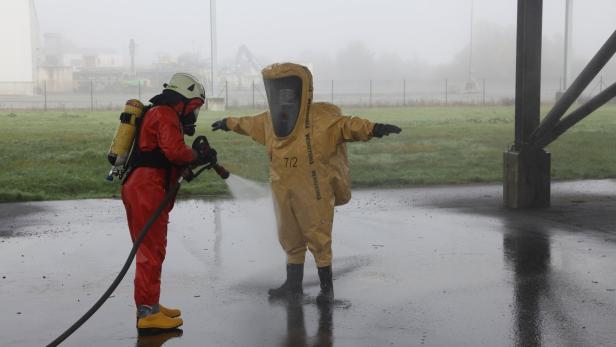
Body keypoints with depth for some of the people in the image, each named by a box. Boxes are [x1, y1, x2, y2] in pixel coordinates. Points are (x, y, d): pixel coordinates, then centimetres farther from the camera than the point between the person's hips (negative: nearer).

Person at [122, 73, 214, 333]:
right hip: (147, 190, -10)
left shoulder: (157, 114, 24)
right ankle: (147, 314, -6)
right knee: (151, 251, -8)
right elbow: (175, 151, -21)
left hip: (137, 188, 10)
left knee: (149, 251, 17)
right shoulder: (165, 115, -8)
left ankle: (149, 306, 26)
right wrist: (199, 156, -5)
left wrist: (194, 157, 11)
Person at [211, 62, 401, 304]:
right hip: (283, 192, 6)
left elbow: (346, 124, -28)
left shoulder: (321, 118, -15)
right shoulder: (269, 121, 5)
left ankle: (327, 288, 15)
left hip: (314, 193, -6)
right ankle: (293, 284, 30)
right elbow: (248, 124, 25)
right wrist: (228, 123, 41)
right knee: (290, 239, 16)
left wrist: (373, 129, -45)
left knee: (318, 239, 1)